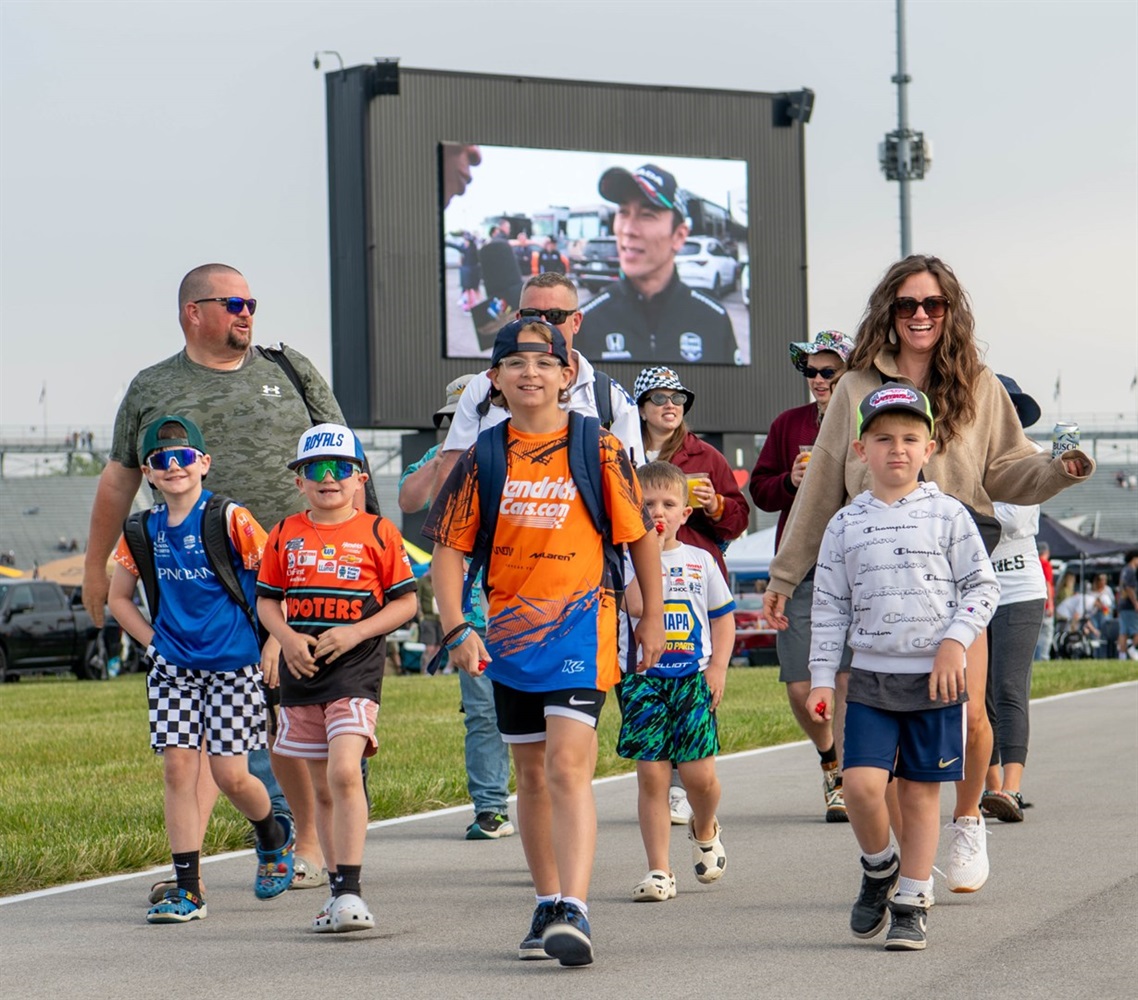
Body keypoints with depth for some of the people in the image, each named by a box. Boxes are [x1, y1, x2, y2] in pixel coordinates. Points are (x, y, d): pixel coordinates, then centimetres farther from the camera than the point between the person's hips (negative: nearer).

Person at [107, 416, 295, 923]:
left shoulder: (230, 520, -8)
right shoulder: (144, 531, 5)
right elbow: (119, 598, 18)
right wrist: (154, 641, 7)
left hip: (233, 663, -4)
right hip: (173, 667, 4)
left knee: (230, 774, -5)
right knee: (178, 768, -4)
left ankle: (273, 836, 27)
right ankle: (187, 888, 0)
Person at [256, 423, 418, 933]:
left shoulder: (377, 533, -1)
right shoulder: (284, 535, 9)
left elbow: (406, 601, 1)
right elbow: (267, 599, 14)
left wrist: (356, 632, -12)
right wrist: (287, 638, -6)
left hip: (355, 667, -4)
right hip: (301, 669, 4)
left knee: (344, 772, -21)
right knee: (322, 786, 11)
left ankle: (350, 891, -19)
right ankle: (339, 894, 20)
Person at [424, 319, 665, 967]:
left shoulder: (598, 447, -4)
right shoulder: (484, 456, 4)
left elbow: (641, 535, 4)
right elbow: (450, 548, 4)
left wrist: (653, 619, 5)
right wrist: (457, 629, -7)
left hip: (580, 623, -4)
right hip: (509, 630, 4)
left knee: (568, 765, -17)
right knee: (532, 773, 14)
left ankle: (574, 913, -24)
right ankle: (548, 906, 26)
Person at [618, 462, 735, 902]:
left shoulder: (700, 561, 8)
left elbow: (723, 616, 13)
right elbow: (636, 606, -20)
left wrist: (718, 668, 0)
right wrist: (652, 551, -15)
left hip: (693, 679, 1)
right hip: (644, 679, -1)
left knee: (699, 774, -4)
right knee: (651, 775, -4)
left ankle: (704, 830, 30)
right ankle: (659, 870, 2)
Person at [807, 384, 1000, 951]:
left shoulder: (947, 515, 1)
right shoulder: (846, 524, 6)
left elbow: (982, 586, 3)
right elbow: (828, 606, 8)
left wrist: (955, 642, -11)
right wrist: (821, 679, 3)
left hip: (936, 677, -1)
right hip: (871, 676, 1)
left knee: (920, 793, 2)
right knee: (862, 783, -13)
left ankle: (912, 904, 12)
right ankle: (878, 869, 15)